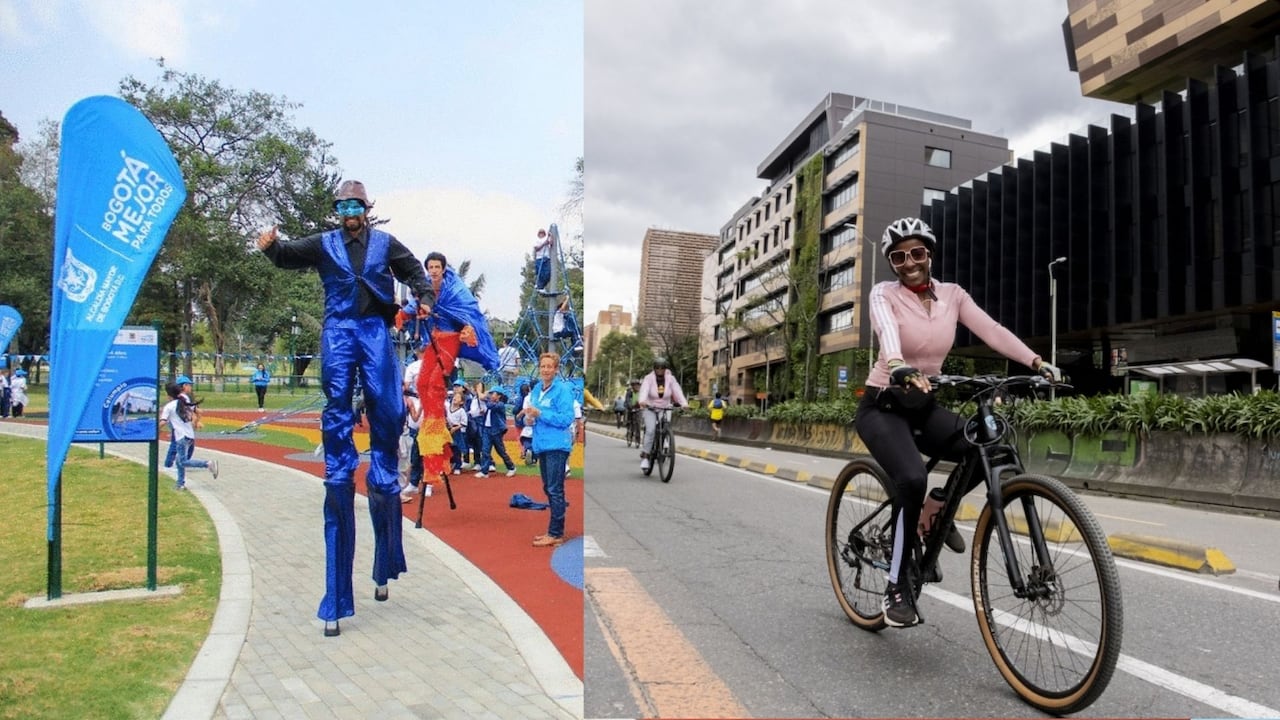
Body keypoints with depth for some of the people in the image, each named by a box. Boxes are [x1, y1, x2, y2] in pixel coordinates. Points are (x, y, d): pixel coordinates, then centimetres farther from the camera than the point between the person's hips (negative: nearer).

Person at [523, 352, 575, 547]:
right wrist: (529, 418, -1)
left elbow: (567, 419, -18)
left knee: (555, 490, -5)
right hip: (541, 445, 8)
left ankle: (556, 534, 2)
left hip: (557, 446, -8)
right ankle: (554, 531, 25)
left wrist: (540, 414, -22)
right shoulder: (536, 389, 11)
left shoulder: (562, 389, -11)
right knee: (548, 489, 15)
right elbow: (533, 415, 22)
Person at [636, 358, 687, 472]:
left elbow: (678, 391, -18)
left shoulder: (670, 379, -5)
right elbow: (644, 390, -27)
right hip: (650, 409, -2)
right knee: (650, 430, -21)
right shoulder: (649, 378, -10)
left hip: (665, 409, 2)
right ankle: (645, 457, -14)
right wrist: (641, 401, -48)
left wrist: (684, 403, -35)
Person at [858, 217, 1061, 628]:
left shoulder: (952, 295, 3)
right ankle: (896, 587, -14)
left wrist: (1037, 363, -25)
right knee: (913, 479, -31)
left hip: (924, 408, 5)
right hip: (882, 406, -5)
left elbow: (992, 331, -10)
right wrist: (901, 370, -53)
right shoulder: (883, 295, -11)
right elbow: (887, 332, -32)